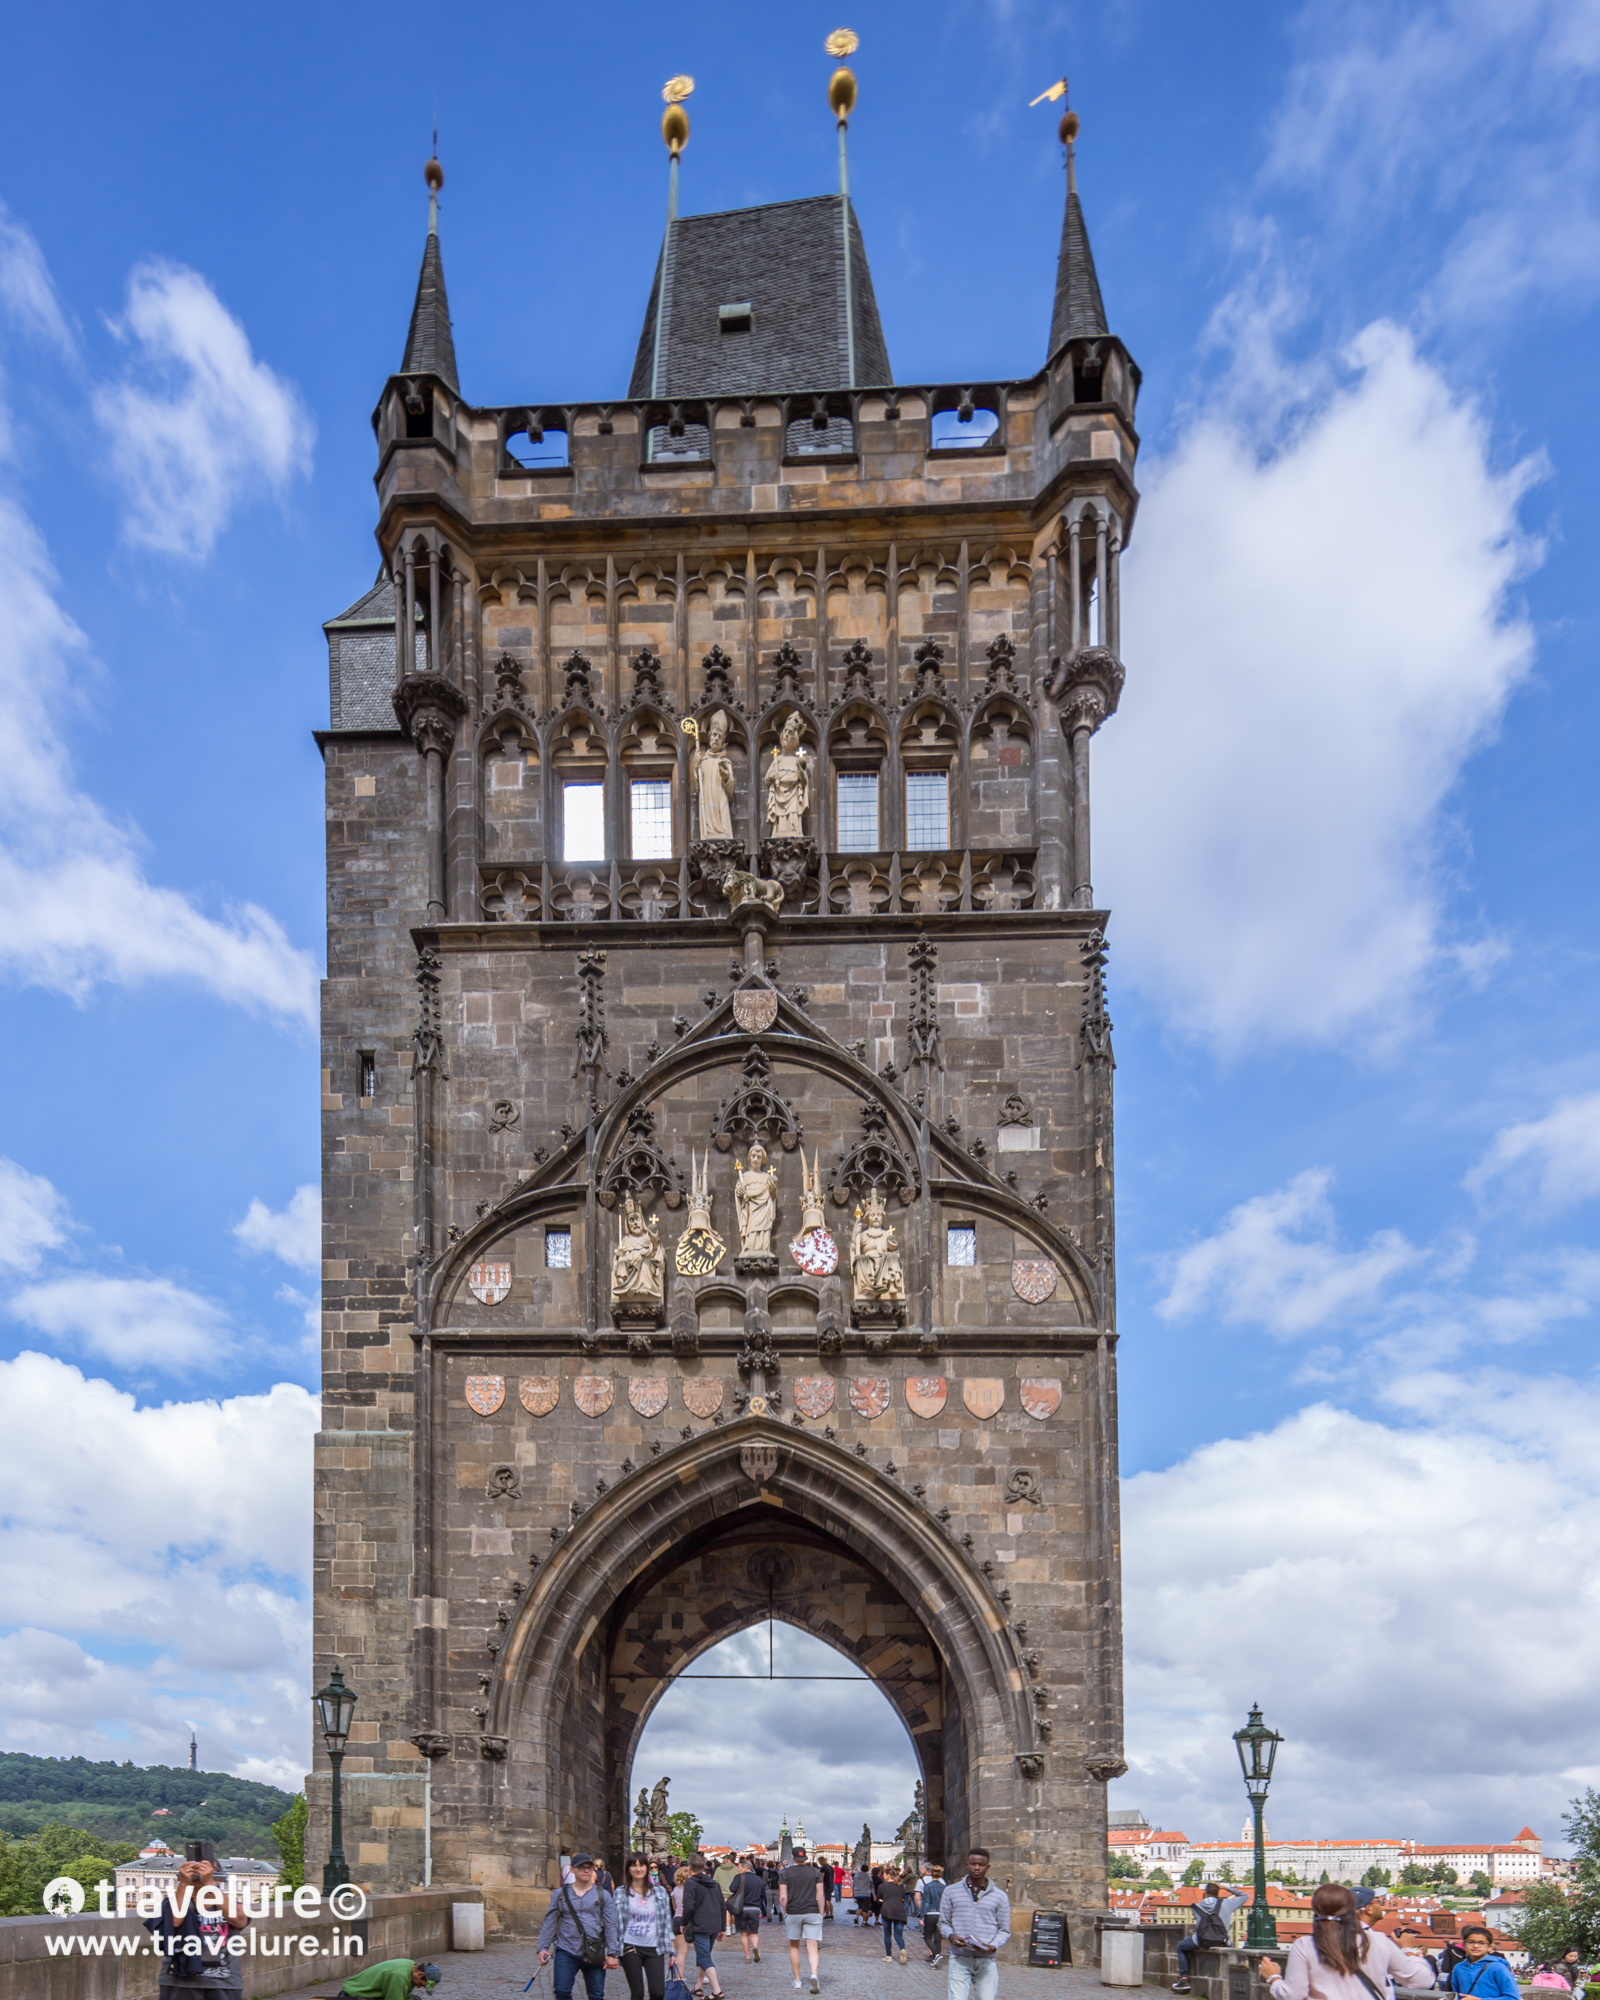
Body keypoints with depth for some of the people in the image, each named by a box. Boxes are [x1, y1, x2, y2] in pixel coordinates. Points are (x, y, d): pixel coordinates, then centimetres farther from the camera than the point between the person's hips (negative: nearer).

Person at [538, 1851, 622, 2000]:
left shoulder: (603, 1896, 4)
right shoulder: (560, 1894, 5)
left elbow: (611, 1926, 1)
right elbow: (550, 1922, 7)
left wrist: (612, 1953, -5)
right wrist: (543, 1948, -1)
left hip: (594, 1954, 0)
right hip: (566, 1952, 0)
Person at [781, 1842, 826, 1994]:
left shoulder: (785, 1873, 3)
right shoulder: (815, 1872, 5)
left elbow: (783, 1897, -3)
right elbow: (820, 1895, 3)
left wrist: (785, 1913, 10)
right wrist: (821, 1914, 10)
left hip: (793, 1913, 0)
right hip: (812, 1913, 0)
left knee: (794, 1947, 16)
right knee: (812, 1947, -3)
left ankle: (797, 1980, 20)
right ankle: (814, 1975, -27)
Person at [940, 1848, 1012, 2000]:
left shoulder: (1000, 1896, 8)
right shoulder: (951, 1891, 9)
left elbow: (1004, 1930, 9)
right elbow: (943, 1922, 13)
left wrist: (993, 1946, -10)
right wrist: (951, 1936, -9)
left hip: (987, 1960, 0)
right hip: (959, 1959, 0)